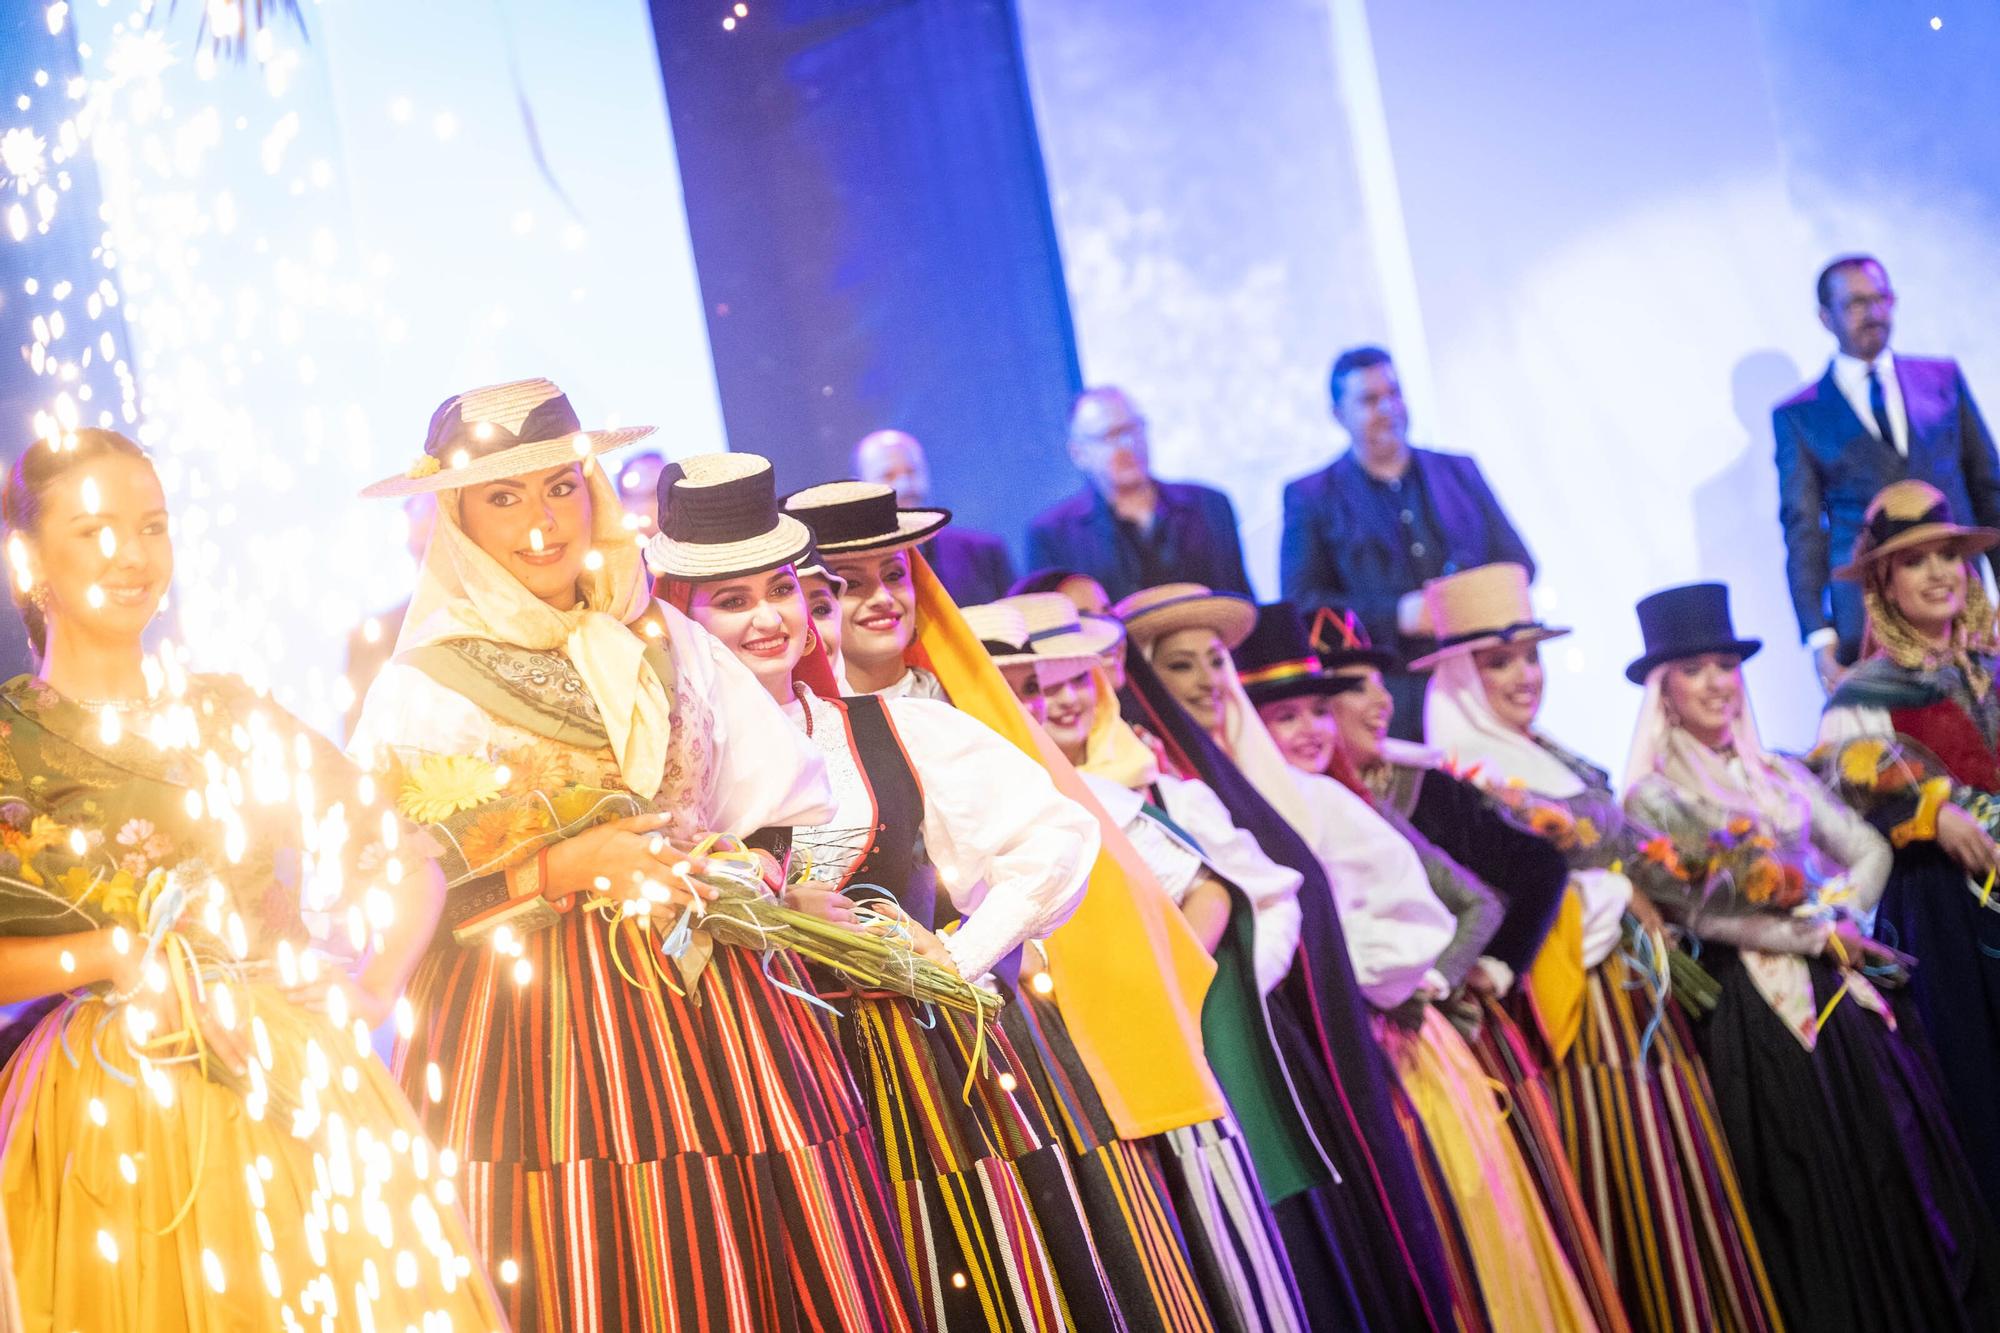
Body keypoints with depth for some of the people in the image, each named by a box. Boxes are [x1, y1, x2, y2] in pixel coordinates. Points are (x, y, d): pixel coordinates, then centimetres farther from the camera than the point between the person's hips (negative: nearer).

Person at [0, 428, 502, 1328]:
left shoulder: (229, 716, 10)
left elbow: (410, 861, 14)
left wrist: (371, 991, 1)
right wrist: (114, 956, -15)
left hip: (301, 1093, 3)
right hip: (110, 1124, -3)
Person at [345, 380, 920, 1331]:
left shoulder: (670, 646, 10)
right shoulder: (418, 689, 0)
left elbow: (803, 812, 11)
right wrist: (557, 870, -14)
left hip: (710, 1011, 3)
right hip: (529, 1032, -3)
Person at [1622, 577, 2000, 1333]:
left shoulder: (1780, 776, 13)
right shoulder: (1652, 798, -5)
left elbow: (1870, 851, 9)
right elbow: (1694, 910, -13)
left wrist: (1839, 916, -11)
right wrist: (1813, 937, -13)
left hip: (1842, 991, 5)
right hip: (1754, 1014, -5)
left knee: (1897, 1176, 7)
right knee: (1816, 1200, -1)